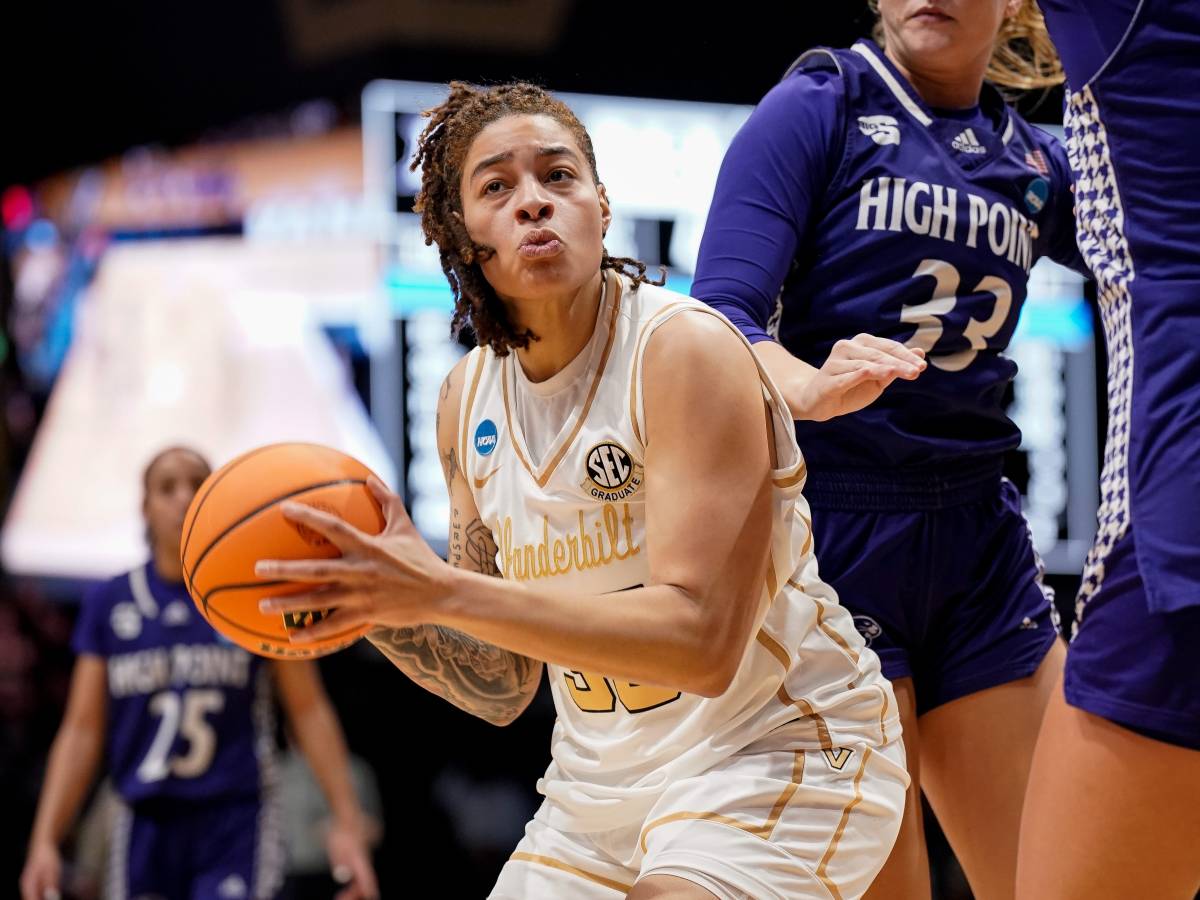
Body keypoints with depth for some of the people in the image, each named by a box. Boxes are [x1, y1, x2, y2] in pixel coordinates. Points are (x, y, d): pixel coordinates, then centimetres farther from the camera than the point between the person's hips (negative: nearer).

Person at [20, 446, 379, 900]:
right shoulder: (108, 604, 8)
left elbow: (309, 710, 3)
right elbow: (82, 728, 7)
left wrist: (347, 822, -2)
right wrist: (44, 840, 0)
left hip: (236, 825, -3)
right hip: (146, 826, 3)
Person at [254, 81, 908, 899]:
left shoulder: (685, 349, -18)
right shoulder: (470, 398, 2)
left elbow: (699, 639, -28)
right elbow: (500, 686, 7)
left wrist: (441, 591, -31)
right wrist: (371, 601, -11)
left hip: (779, 754, -6)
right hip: (602, 788, 6)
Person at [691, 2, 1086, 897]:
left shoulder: (1034, 162, 12)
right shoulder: (816, 108, -2)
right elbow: (721, 318, -14)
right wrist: (812, 388, -34)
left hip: (977, 542, 5)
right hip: (825, 528, -5)